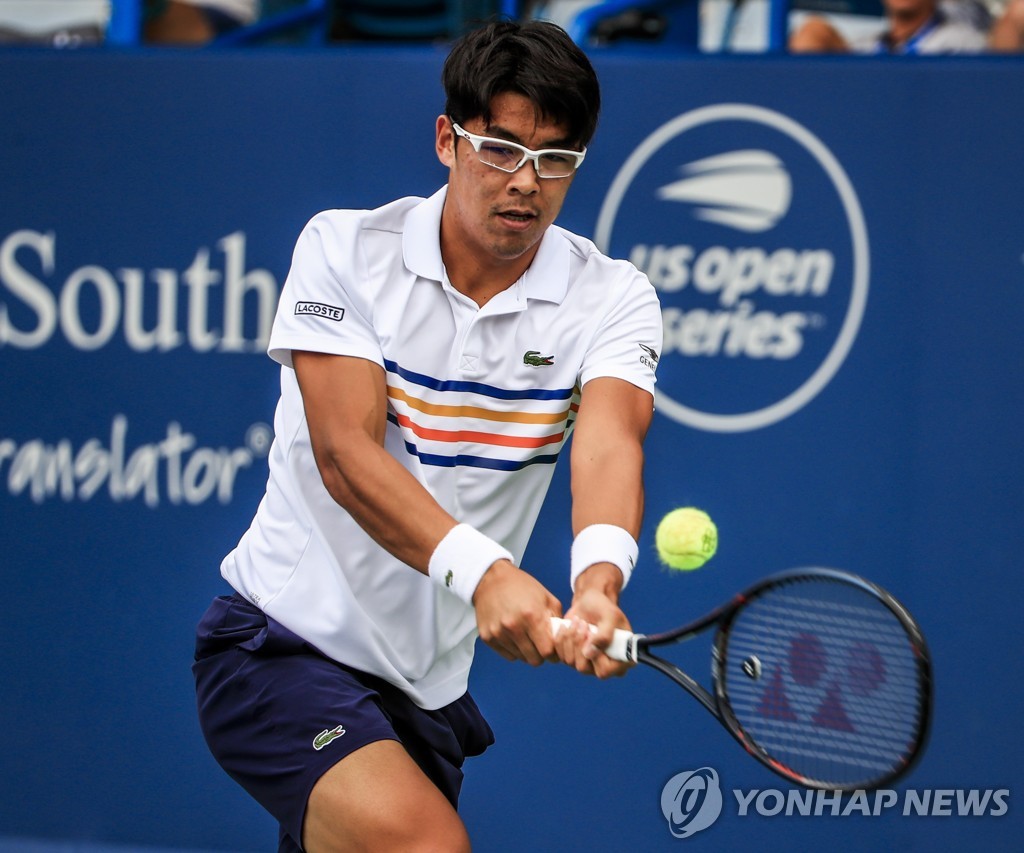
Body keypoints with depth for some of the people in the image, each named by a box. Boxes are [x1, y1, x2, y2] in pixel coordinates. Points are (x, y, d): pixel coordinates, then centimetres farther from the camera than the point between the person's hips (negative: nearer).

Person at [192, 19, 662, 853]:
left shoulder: (611, 297, -3)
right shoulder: (345, 249, -8)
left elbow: (609, 442, -23)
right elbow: (346, 453, -20)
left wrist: (599, 579, -45)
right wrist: (479, 570, -38)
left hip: (426, 685, 5)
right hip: (282, 638, -5)